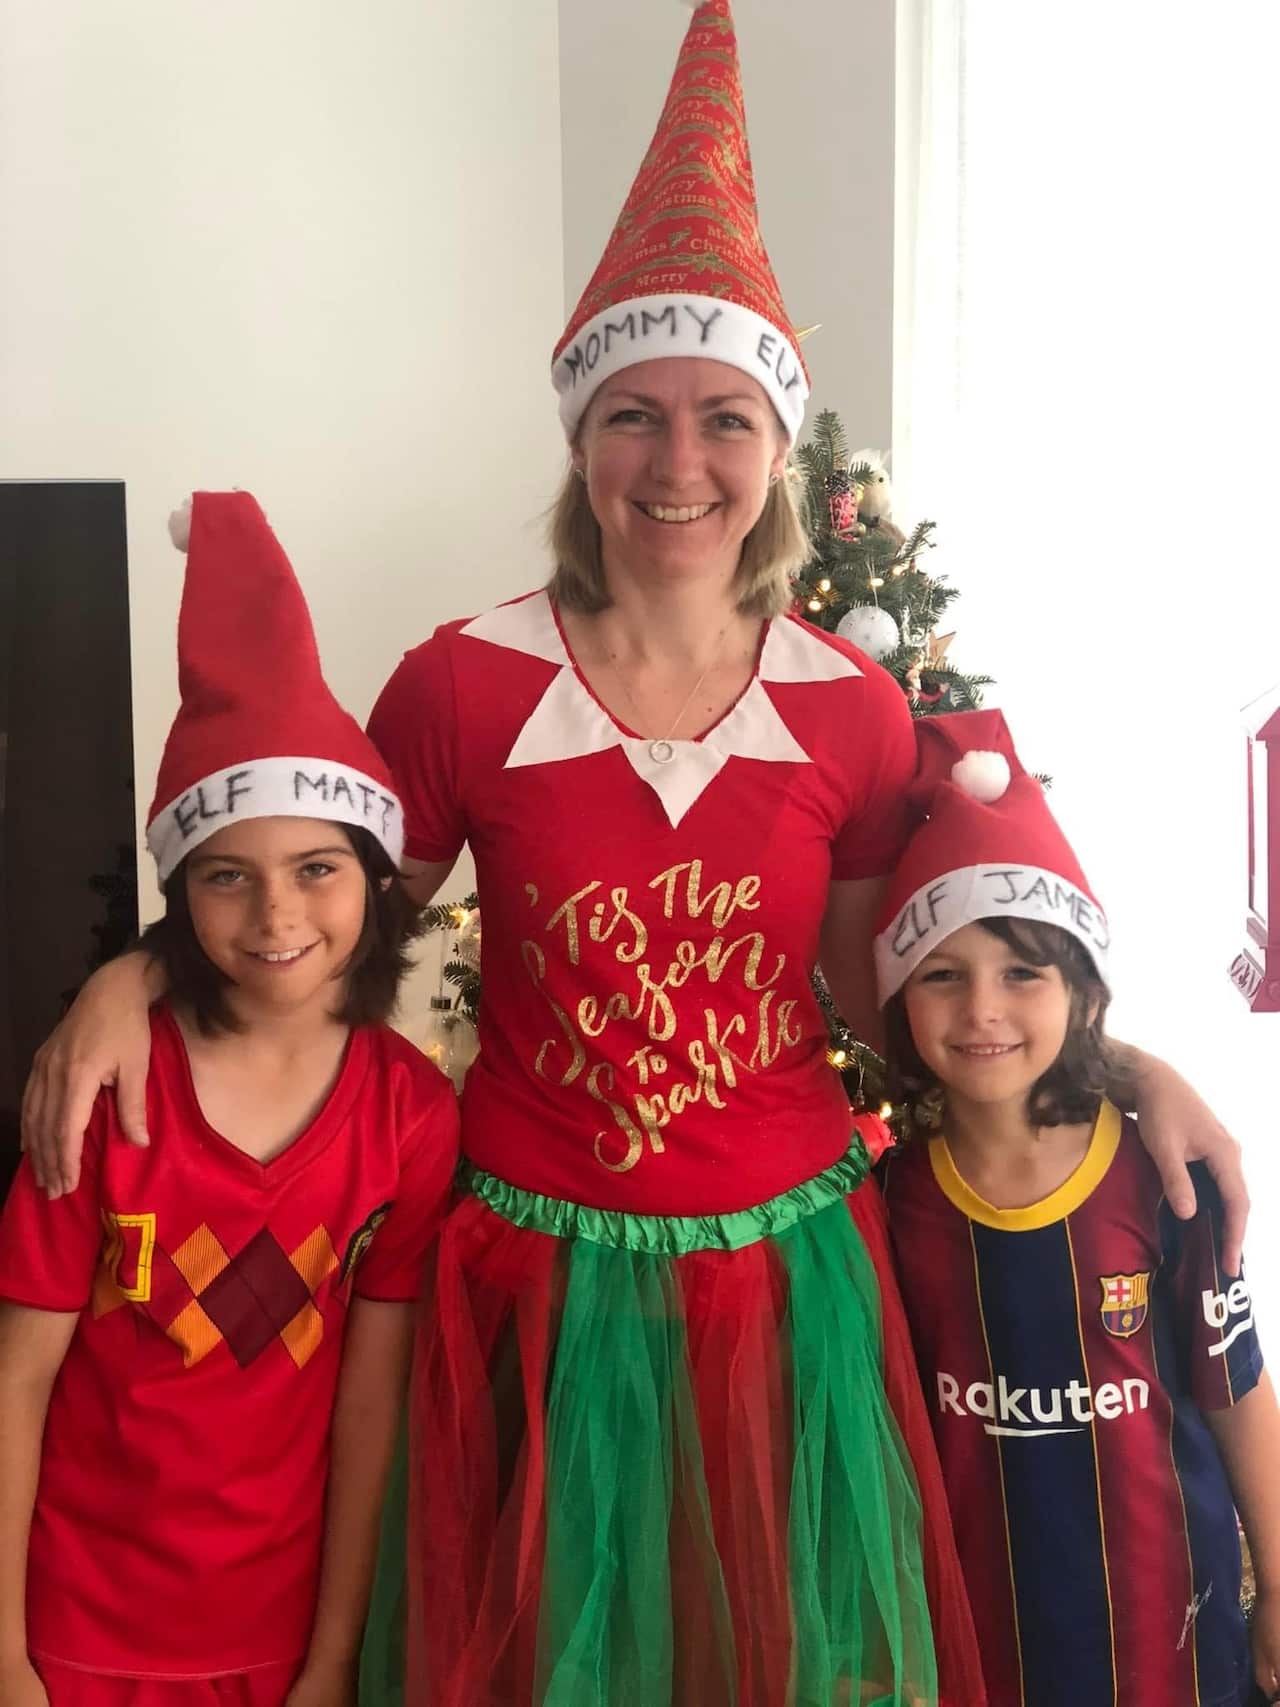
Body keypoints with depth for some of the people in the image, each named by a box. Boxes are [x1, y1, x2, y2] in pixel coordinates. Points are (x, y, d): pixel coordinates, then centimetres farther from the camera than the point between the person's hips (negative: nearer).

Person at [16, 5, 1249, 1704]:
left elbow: (884, 988, 5)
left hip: (780, 1270, 2)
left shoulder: (853, 710, -6)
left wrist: (1132, 1068, -3)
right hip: (544, 1273, -1)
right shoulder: (463, 684, -11)